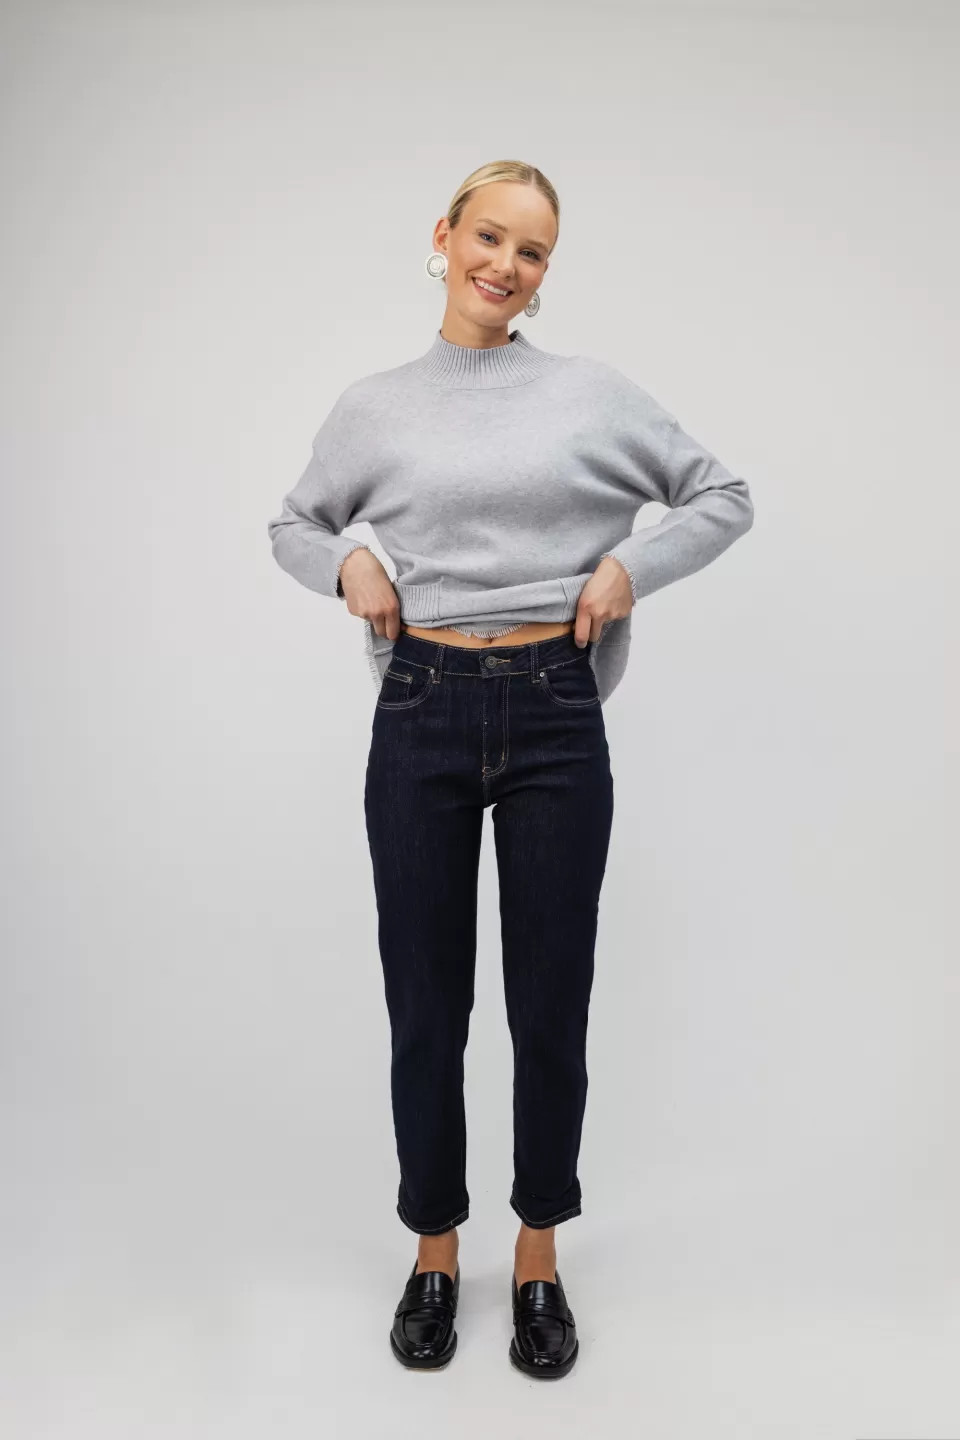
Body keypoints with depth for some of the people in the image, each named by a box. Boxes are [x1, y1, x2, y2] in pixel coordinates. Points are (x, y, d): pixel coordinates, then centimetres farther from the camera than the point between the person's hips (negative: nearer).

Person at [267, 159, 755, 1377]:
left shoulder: (595, 394, 4)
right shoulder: (373, 407, 6)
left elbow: (724, 496, 11)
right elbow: (291, 525, 20)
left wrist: (632, 563, -5)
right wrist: (346, 565, -1)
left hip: (554, 717, 0)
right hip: (423, 715, 1)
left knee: (551, 1004, 8)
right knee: (424, 1003, 9)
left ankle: (538, 1262, 31)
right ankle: (434, 1254, 32)